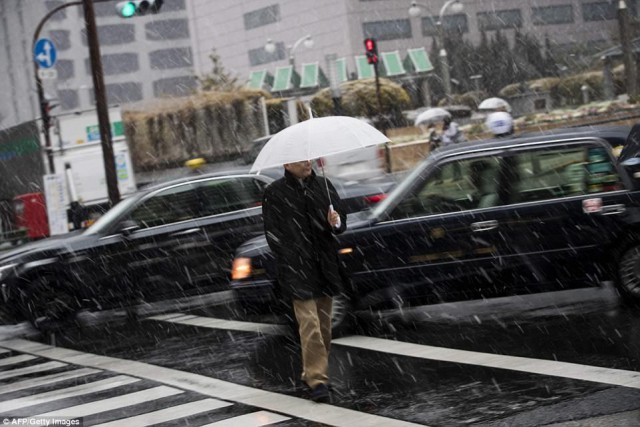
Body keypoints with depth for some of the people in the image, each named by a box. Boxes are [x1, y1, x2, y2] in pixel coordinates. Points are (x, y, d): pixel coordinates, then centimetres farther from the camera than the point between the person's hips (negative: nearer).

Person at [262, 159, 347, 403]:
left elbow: (341, 220, 15)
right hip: (297, 270, -5)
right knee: (309, 324, -12)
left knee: (324, 324, 11)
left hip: (324, 264, 5)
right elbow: (273, 233, -4)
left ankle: (313, 372, 25)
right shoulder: (275, 193, -3)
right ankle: (317, 379, -11)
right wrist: (291, 264, -10)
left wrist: (336, 223, -9)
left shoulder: (323, 185, 9)